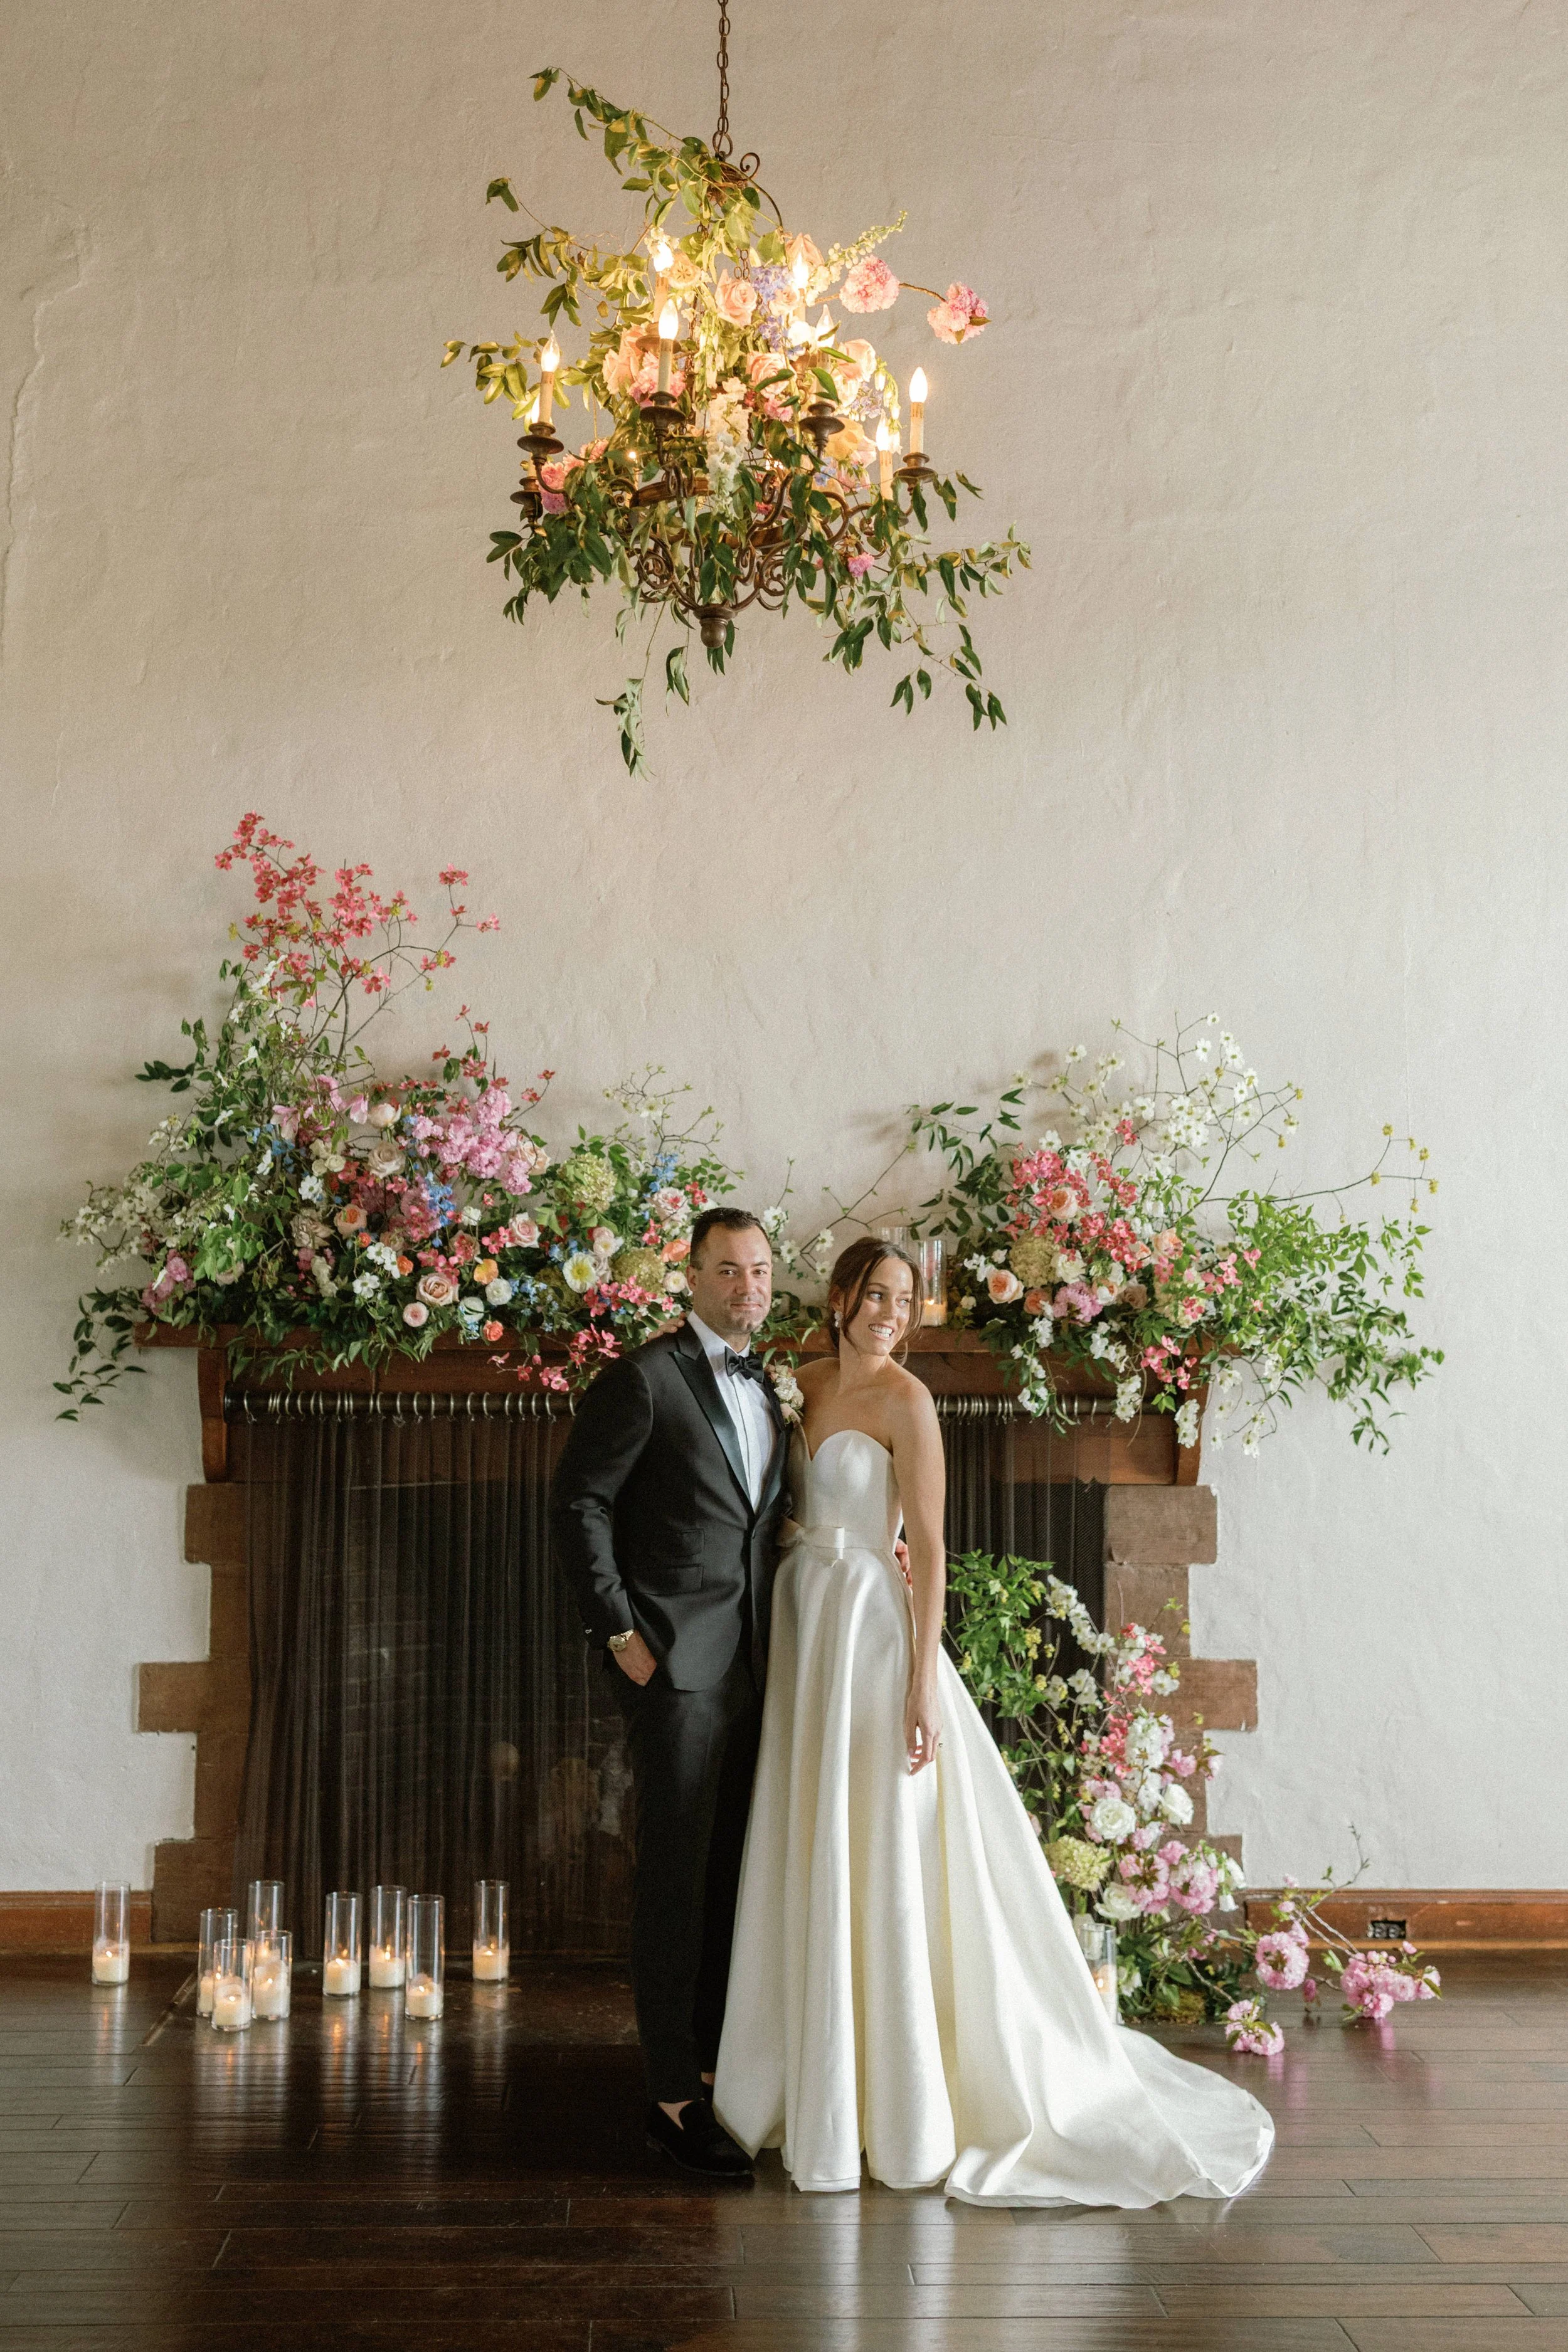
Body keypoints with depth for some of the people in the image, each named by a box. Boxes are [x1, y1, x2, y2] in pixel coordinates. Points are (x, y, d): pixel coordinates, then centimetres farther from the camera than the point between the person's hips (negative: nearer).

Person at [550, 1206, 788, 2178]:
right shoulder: (646, 1378, -8)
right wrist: (619, 1631, -12)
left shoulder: (765, 1390, 15)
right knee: (677, 1873, -3)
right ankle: (674, 2098, 3)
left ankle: (712, 2064, 22)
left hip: (750, 1663, 7)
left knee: (731, 1871, 11)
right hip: (676, 1661, -7)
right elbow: (578, 1504, -9)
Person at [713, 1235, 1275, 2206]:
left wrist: (924, 1679, -20)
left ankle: (905, 2117, 6)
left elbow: (929, 1545, -15)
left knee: (881, 1865, -4)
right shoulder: (810, 1385, 10)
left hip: (871, 1628, -7)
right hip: (805, 1626, 7)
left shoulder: (905, 1399, -11)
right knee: (813, 1864, 12)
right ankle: (824, 2086, 25)